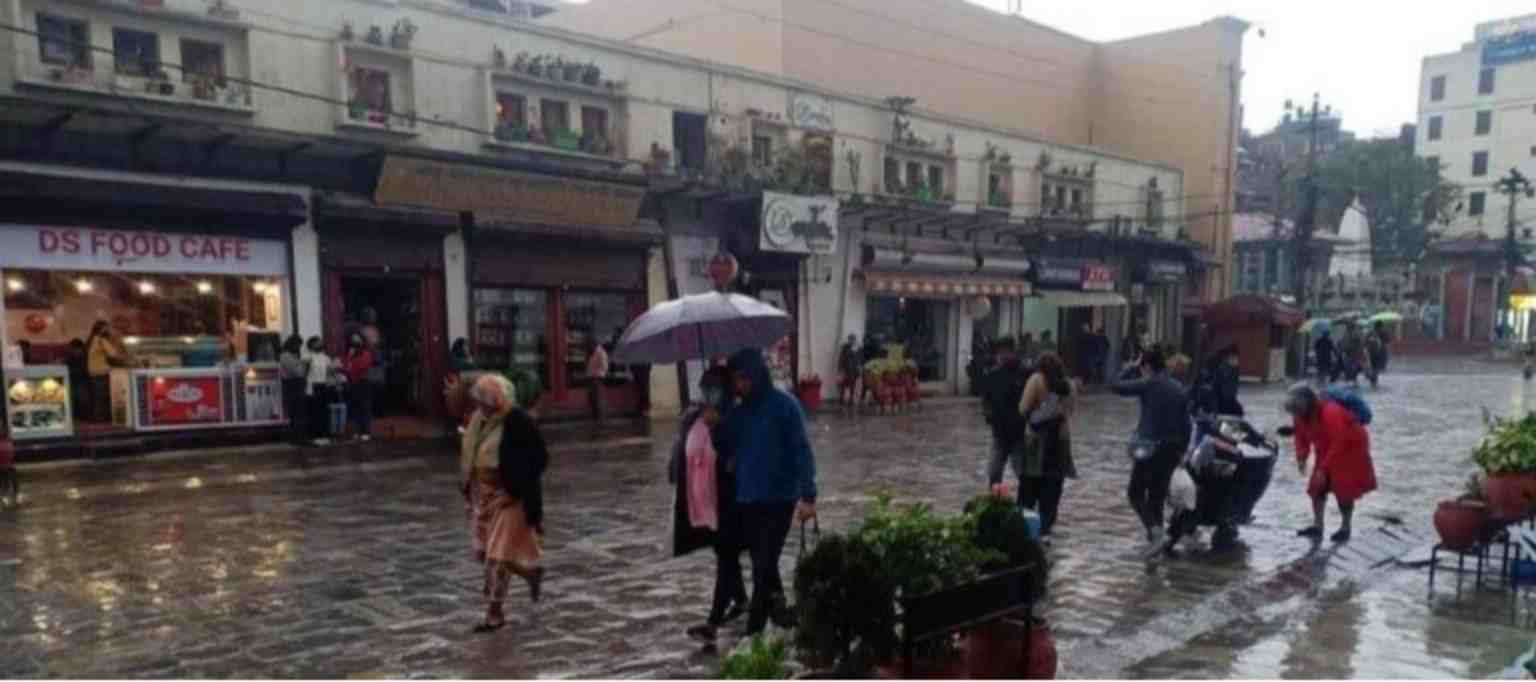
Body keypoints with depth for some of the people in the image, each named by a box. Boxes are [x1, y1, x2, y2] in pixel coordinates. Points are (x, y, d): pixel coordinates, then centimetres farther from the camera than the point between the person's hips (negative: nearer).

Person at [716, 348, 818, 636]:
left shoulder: (784, 405, -10)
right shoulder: (738, 412, 8)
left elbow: (802, 451, -12)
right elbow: (726, 449, 9)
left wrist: (807, 495, -18)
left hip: (779, 499, -6)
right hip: (746, 500, 6)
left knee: (765, 566, -4)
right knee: (761, 564, 15)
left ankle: (753, 632, 1)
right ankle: (780, 612, 32)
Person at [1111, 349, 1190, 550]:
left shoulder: (1148, 384, -11)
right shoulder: (1180, 389, 9)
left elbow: (1116, 386, -8)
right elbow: (1186, 424, 9)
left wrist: (1132, 369, 2)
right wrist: (1182, 449, 16)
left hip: (1149, 448, -6)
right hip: (1172, 449, 6)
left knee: (1136, 493, 4)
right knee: (1158, 494, 15)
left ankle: (1153, 526, -17)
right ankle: (1156, 536, 16)